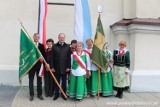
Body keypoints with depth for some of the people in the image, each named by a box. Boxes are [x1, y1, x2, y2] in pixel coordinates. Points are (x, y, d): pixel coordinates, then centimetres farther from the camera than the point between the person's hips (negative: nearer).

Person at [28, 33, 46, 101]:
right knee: (31, 80, 7)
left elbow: (44, 55, 2)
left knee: (39, 80, 9)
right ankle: (31, 95, 18)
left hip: (39, 65, 2)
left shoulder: (41, 46, 5)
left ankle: (39, 94, 20)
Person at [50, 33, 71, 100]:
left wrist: (68, 67, -4)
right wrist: (52, 67, -4)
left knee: (64, 82, 10)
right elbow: (52, 57, 0)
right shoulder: (54, 46, 2)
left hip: (64, 68, 0)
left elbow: (69, 58, 1)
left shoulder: (67, 47, 3)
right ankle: (56, 94, 21)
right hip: (56, 68, 0)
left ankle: (64, 94, 22)